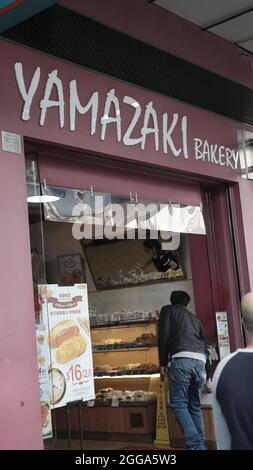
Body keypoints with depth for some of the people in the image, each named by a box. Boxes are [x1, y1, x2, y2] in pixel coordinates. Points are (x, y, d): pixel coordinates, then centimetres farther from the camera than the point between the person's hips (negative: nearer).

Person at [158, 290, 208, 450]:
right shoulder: (194, 318, 30)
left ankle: (196, 445, -15)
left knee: (179, 404, -3)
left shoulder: (168, 310, 15)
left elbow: (163, 336, 2)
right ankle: (201, 445, 9)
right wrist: (207, 376, 34)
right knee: (195, 405, 13)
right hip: (200, 361, 6)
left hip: (181, 359, -6)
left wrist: (163, 363, 6)